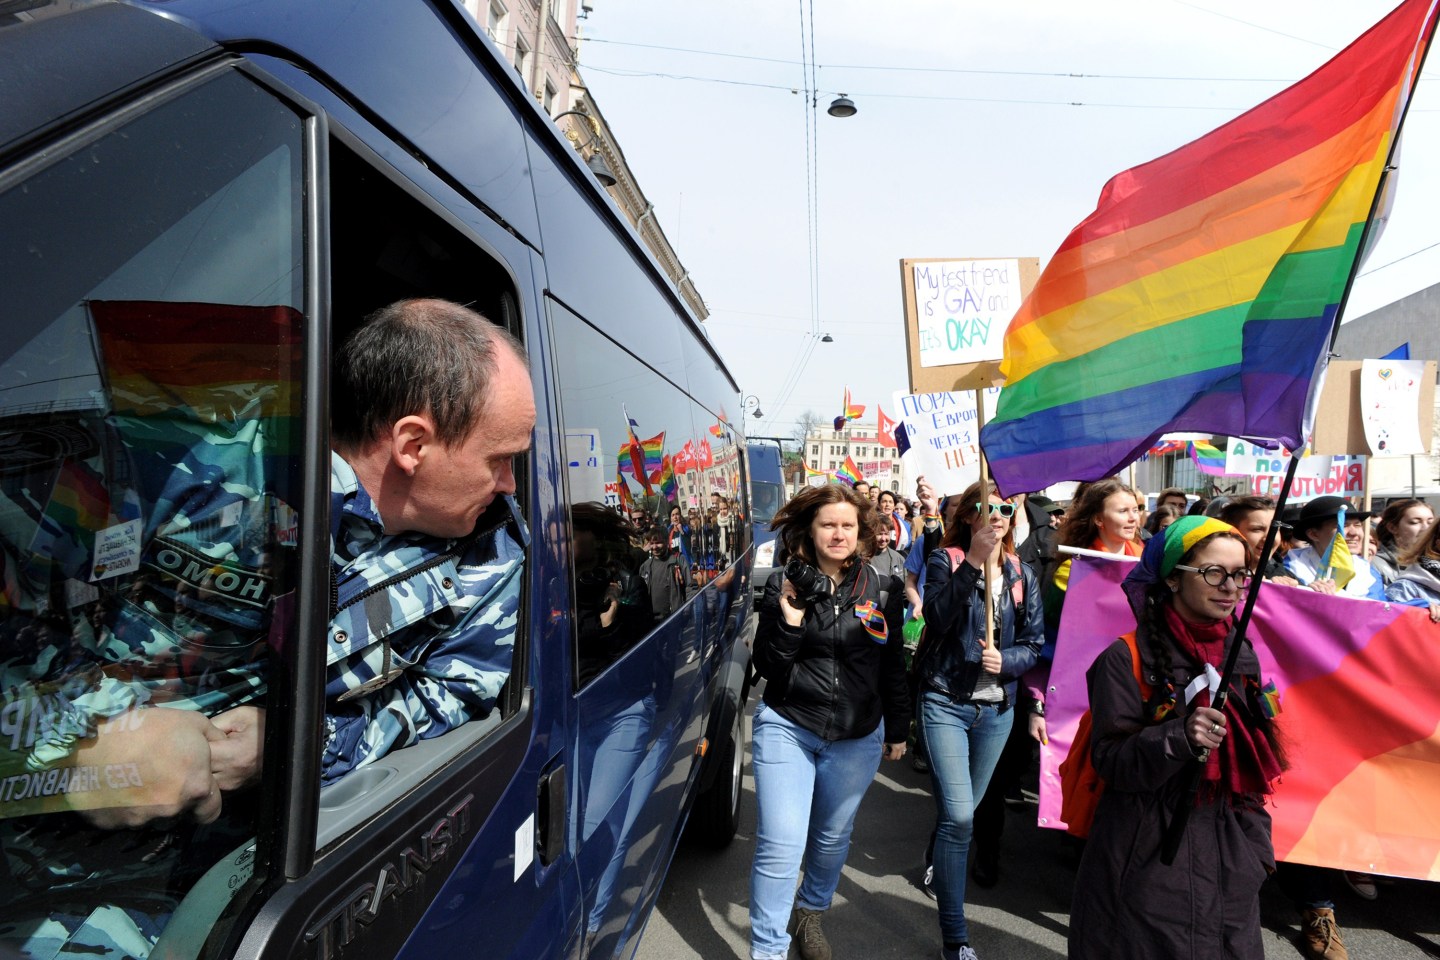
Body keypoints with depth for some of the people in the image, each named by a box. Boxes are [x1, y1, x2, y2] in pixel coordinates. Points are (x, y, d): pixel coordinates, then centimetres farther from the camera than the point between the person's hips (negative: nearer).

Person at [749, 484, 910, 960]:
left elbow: (893, 666, 8)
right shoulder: (783, 585, -8)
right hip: (787, 729, -2)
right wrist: (789, 618, -24)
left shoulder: (880, 590, -2)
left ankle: (811, 910, 48)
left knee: (833, 837, 20)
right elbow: (768, 667, -9)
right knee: (780, 846, -5)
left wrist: (897, 729, 13)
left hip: (857, 737, 3)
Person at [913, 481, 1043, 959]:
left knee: (964, 811, 19)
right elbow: (937, 619, -23)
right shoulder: (945, 560, -6)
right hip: (946, 702, -4)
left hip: (997, 708, 4)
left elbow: (1033, 644, 5)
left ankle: (938, 864, 49)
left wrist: (1005, 661, -15)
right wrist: (974, 561, -27)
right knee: (958, 815, -12)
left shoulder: (1021, 574, 4)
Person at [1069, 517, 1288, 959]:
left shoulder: (1242, 657, 6)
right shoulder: (1128, 657, -14)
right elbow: (1110, 760, -16)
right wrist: (1180, 737, -31)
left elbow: (1254, 764, 15)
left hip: (1229, 864, 6)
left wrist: (1256, 848, 14)